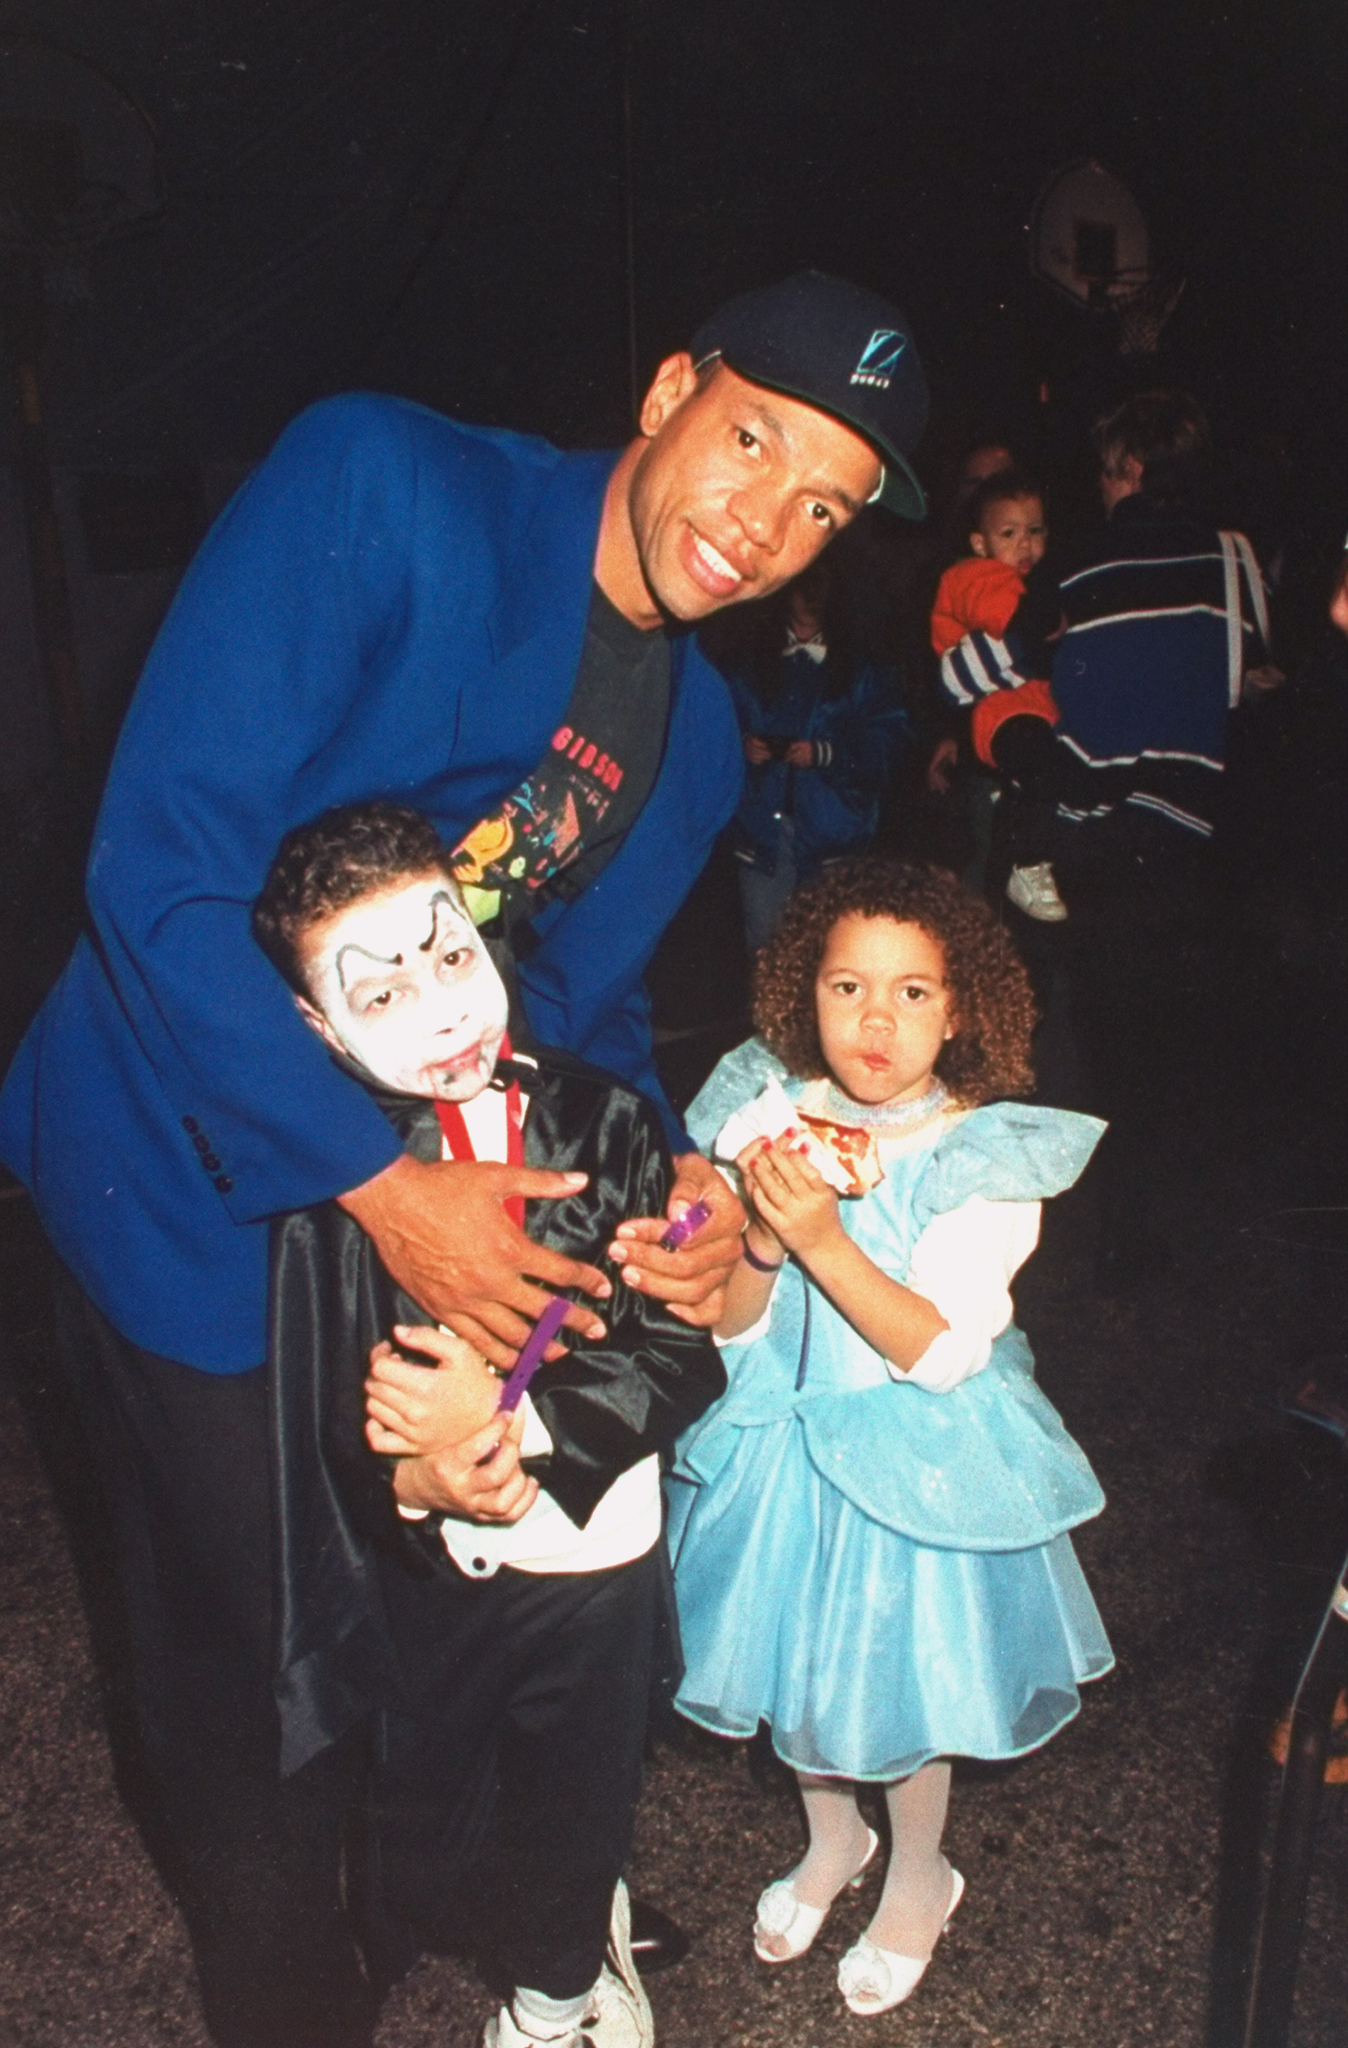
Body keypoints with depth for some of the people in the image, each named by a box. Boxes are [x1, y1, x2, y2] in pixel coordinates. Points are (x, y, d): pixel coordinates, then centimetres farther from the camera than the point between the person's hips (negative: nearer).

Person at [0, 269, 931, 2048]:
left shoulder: (699, 743, 1)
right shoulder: (379, 486, -20)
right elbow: (163, 866, -26)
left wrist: (678, 1178, -11)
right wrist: (383, 1185, -27)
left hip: (431, 1196, 6)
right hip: (202, 1187, -6)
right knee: (263, 1655, 9)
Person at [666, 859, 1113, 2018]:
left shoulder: (986, 1157, -18)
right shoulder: (767, 1120, -11)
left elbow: (942, 1351, -23)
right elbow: (728, 1327, -9)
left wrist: (824, 1241, -35)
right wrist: (761, 1239, -29)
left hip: (915, 1463, -3)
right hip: (783, 1445, 3)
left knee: (902, 1673, 16)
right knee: (794, 1660, 22)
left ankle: (919, 1877, 48)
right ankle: (832, 1840, 54)